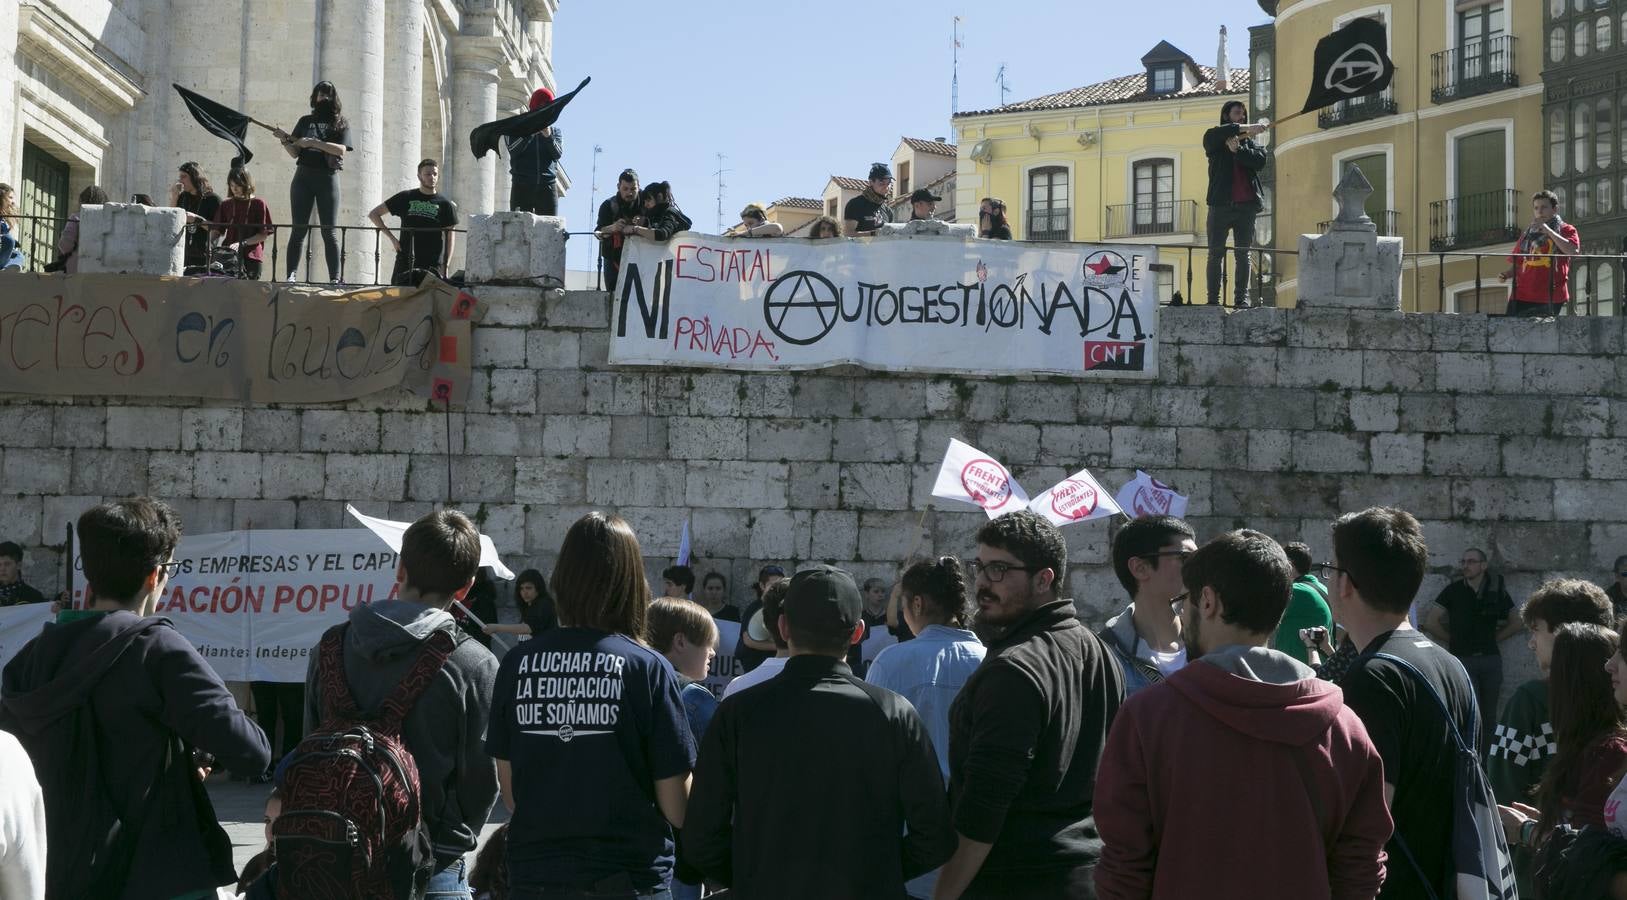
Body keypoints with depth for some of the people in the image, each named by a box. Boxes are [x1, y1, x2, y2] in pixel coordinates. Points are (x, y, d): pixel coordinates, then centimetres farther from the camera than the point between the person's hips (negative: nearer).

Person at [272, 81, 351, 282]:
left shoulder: (341, 124, 8)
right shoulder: (305, 121, 15)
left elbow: (341, 149, -8)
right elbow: (295, 153, 13)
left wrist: (313, 143, -14)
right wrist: (285, 140, -6)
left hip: (328, 178, -2)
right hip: (303, 176, 2)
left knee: (329, 231, -4)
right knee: (299, 229, -3)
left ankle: (335, 278, -5)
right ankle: (292, 275, -6)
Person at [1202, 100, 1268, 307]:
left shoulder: (1251, 142, 17)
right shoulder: (1214, 140, 9)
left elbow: (1260, 161, -2)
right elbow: (1215, 134, -16)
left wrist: (1238, 150, -14)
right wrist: (1244, 128, -23)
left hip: (1246, 205, 2)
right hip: (1221, 204, -2)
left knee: (1243, 255, 3)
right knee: (1216, 254, -1)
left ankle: (1242, 297, 5)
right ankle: (1213, 299, 1)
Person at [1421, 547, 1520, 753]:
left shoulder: (1496, 591, 6)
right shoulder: (1454, 590, 0)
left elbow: (1517, 623, 17)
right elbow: (1430, 622, 0)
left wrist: (1494, 638, 8)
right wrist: (1452, 639, 3)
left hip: (1491, 659, 3)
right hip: (1463, 659, -3)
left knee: (1488, 715, 6)